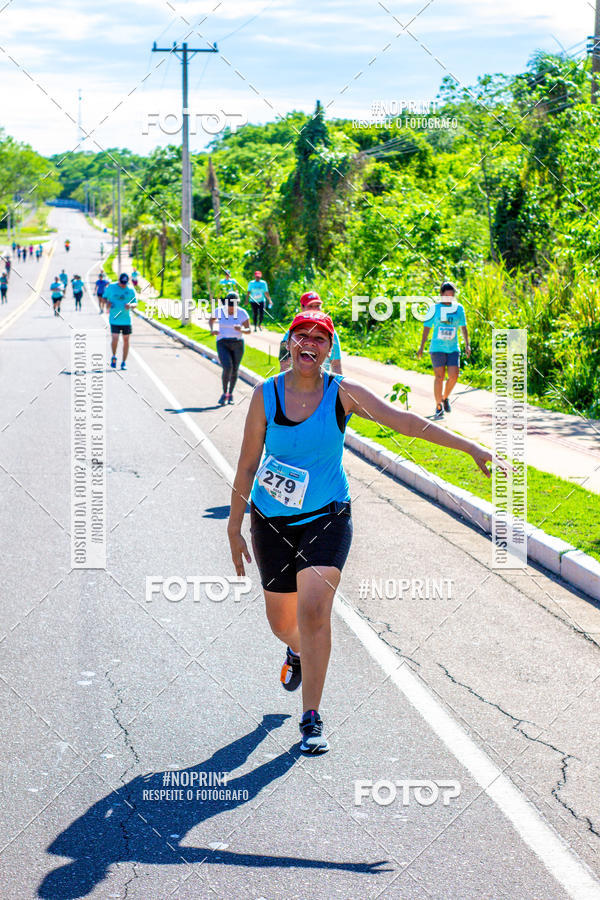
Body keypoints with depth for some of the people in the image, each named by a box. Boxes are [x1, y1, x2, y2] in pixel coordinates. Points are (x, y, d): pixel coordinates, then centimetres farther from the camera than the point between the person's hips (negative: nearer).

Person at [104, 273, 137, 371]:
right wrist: (106, 303, -10)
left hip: (126, 319, 2)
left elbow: (135, 303, 8)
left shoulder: (130, 290, 2)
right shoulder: (111, 287, 0)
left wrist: (130, 305, -15)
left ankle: (124, 363, 16)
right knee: (115, 338, -15)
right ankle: (114, 357, 12)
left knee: (126, 340, 5)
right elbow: (104, 297, 12)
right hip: (114, 318, -2)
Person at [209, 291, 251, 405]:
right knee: (227, 368, -18)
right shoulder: (220, 311, -5)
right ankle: (224, 393, 1)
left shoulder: (242, 313, -7)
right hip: (223, 344, -1)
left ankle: (230, 394, 31)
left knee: (234, 370, 8)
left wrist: (241, 329, -27)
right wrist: (212, 330, -7)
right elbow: (211, 320, 14)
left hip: (237, 344, 1)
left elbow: (248, 331, -4)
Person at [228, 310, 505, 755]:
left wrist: (471, 447, -26)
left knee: (314, 610, -19)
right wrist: (234, 529, -1)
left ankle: (311, 718, -7)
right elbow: (247, 465, -2)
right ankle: (297, 653, 52)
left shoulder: (343, 393, -8)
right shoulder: (266, 394, -7)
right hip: (271, 521, 2)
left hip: (327, 517, -1)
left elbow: (404, 420, -17)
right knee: (282, 623, 12)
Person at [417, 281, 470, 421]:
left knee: (453, 376, -9)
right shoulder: (435, 308, -1)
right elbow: (427, 327, 4)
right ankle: (438, 408, 3)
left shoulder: (459, 308, 6)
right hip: (437, 348, -2)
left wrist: (467, 344, 6)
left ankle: (445, 398, 19)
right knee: (439, 377, -6)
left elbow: (463, 327, 15)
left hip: (453, 348, 2)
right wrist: (422, 346, 2)